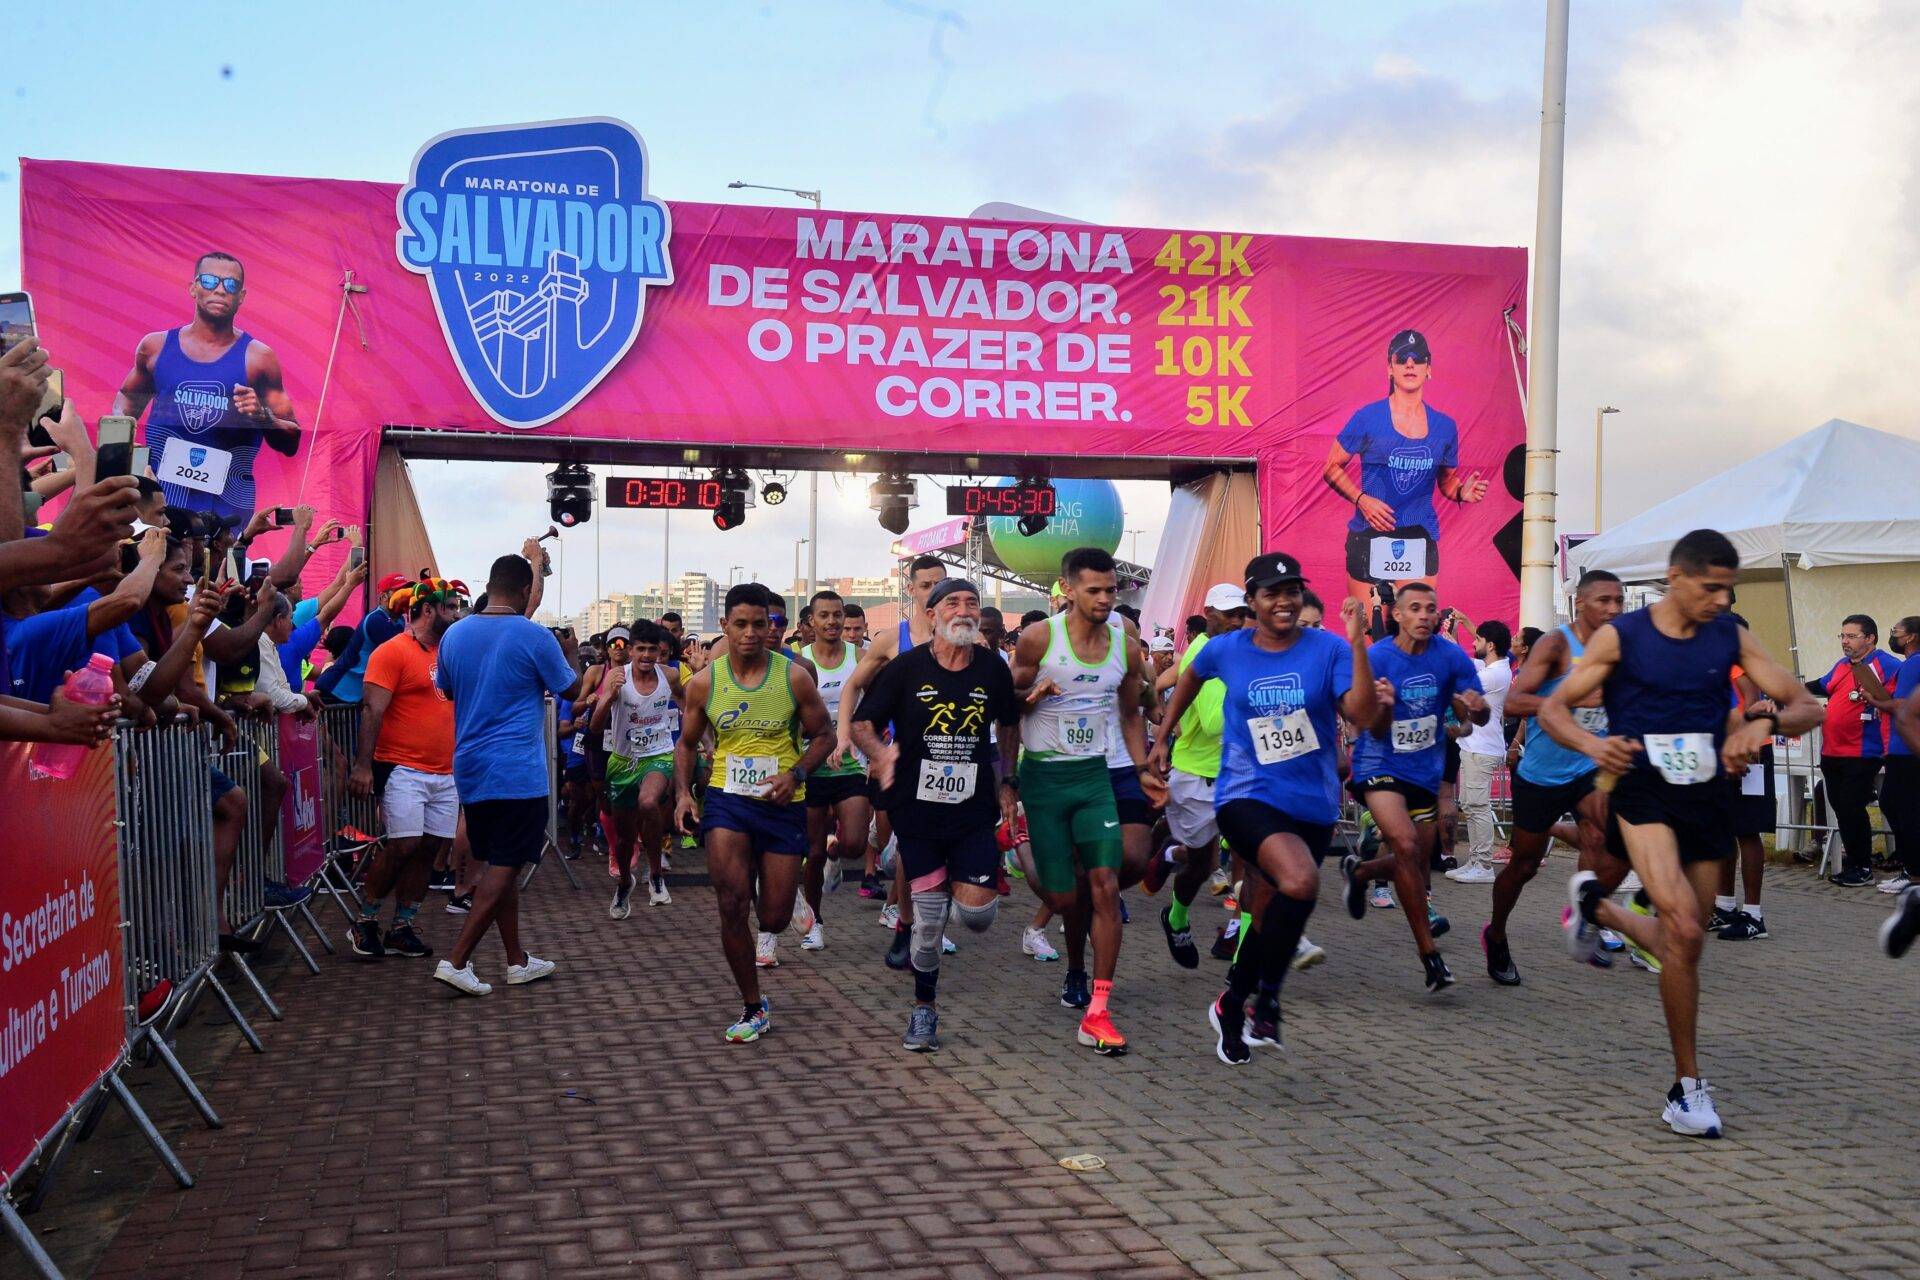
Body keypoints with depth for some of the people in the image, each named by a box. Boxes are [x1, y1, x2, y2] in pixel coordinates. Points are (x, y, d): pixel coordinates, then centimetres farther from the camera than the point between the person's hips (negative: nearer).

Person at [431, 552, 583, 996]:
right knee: (504, 867, -3)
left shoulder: (454, 634, 5)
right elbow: (572, 690, 0)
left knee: (501, 865, 14)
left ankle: (518, 960, 21)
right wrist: (571, 656, 19)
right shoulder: (534, 637, -12)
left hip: (470, 770, 7)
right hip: (517, 771, -7)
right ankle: (457, 961, -9)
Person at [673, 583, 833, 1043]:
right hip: (727, 798, 0)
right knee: (732, 904, -16)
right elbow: (686, 743, 12)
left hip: (783, 804, 0)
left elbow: (823, 736, 4)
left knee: (774, 918, 3)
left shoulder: (794, 677, -5)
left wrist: (796, 774, -14)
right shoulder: (704, 683, -1)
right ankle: (754, 1007, 1)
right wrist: (684, 793, -4)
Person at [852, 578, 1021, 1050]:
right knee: (927, 917, 2)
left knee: (976, 914, -7)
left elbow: (1008, 724, 18)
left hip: (975, 809, 1)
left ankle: (962, 882, 31)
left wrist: (1007, 781, 13)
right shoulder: (906, 668, -5)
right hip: (918, 809, -1)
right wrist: (882, 755, -19)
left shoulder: (994, 669, 1)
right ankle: (924, 1009, 22)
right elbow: (862, 723, 0)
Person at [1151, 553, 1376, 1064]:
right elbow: (1191, 677, 22)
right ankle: (1265, 994, -9)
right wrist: (1164, 736, 25)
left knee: (1278, 912, 13)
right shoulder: (1227, 649, 0)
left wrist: (1358, 644, -25)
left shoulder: (1328, 649, -5)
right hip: (1248, 796, -2)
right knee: (1300, 881, -29)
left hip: (1313, 803, 2)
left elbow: (1364, 714, -18)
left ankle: (1234, 1003, 38)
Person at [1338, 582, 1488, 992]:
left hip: (1426, 769, 4)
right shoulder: (1375, 658, -13)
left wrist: (1476, 707, -26)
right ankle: (1429, 953, -17)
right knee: (1406, 847, -26)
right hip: (1381, 765, -4)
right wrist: (1384, 706, -35)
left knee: (1417, 864, 12)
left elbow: (1480, 718, -1)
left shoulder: (1452, 656, -6)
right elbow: (1375, 731, -12)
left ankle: (1359, 871, 46)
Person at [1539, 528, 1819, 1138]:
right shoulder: (1620, 636, -6)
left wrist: (1766, 723, -22)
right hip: (1644, 794, -4)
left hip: (1709, 797, 5)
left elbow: (1806, 707, 2)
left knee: (1684, 944, 14)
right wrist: (1592, 745, -24)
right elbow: (1553, 708, -3)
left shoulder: (1732, 638, 2)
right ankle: (1687, 1087, -9)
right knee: (1684, 933, -22)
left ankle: (1595, 904, 45)